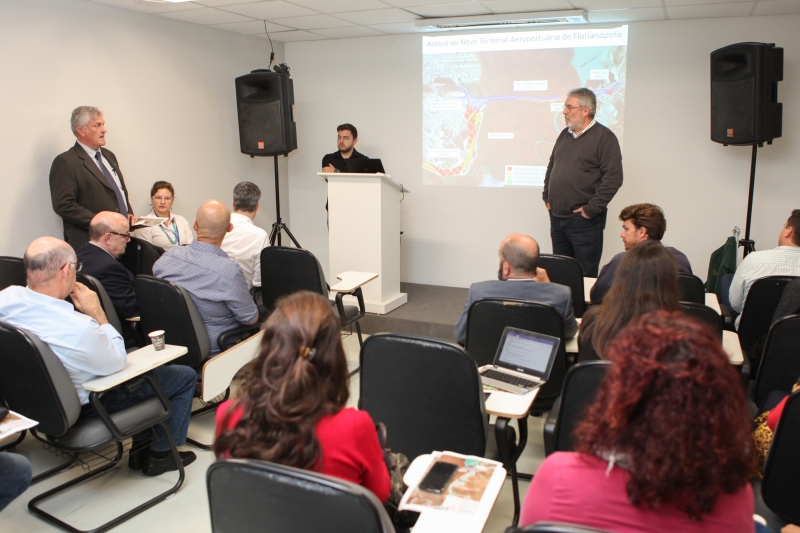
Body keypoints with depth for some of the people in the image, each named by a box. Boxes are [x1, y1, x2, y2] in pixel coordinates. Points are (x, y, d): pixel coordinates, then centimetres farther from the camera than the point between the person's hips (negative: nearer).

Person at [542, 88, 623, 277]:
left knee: (586, 275, -1)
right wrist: (547, 197, 15)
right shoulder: (565, 135, 14)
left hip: (584, 220, -7)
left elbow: (613, 178, -16)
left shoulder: (604, 137, -9)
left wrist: (591, 209, -16)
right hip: (557, 217, 7)